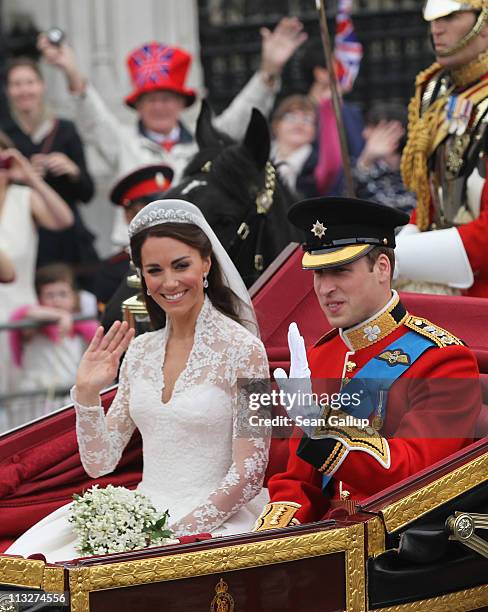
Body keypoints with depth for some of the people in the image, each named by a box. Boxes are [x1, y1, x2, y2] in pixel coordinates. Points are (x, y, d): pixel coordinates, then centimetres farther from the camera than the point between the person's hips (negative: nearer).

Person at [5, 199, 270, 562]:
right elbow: (100, 463, 11)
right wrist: (87, 393, -3)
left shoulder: (241, 349, -7)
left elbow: (248, 476, -9)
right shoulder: (140, 352, 11)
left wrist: (178, 531, -16)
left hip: (216, 521, -6)